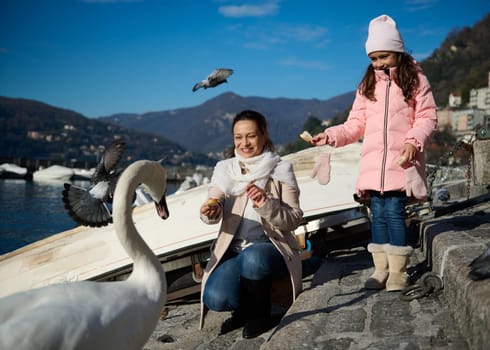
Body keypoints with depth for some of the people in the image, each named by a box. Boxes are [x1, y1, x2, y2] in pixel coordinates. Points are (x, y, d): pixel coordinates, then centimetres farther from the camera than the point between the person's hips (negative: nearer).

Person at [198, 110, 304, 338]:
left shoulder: (281, 169, 2)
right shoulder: (224, 169, 9)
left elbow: (294, 219, -3)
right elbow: (214, 204, -6)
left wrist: (267, 206, -21)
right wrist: (211, 212, -30)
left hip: (270, 246, -2)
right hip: (232, 250, 2)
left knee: (252, 259, -37)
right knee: (216, 299, -27)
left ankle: (260, 314, -7)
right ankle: (244, 309, 10)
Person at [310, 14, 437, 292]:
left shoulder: (415, 80, 5)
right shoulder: (368, 85, 15)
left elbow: (427, 118, 0)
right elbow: (356, 124, 11)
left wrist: (414, 142, -17)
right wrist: (331, 136, -4)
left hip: (401, 162, -3)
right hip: (373, 163, 4)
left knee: (394, 212, -9)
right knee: (378, 214, 5)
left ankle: (398, 271, 3)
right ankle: (381, 269, 16)